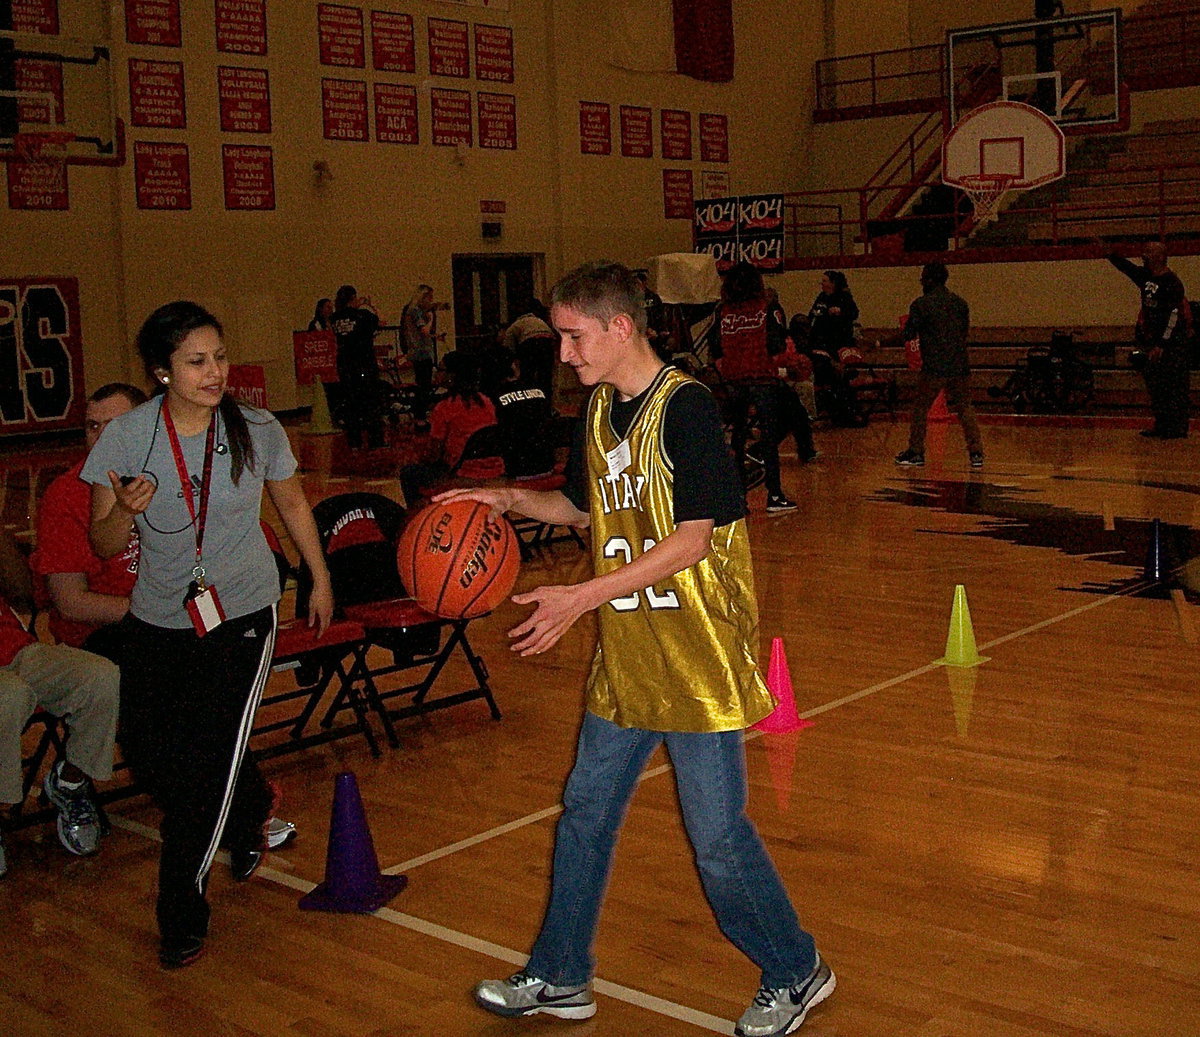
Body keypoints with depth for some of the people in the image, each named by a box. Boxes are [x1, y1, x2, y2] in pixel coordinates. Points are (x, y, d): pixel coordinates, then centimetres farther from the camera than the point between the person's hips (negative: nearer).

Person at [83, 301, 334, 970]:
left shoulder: (258, 431, -10)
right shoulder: (126, 438, -10)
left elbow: (292, 501, 10)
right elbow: (104, 545, -4)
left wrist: (320, 578, 16)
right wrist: (127, 511, -27)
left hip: (242, 615, -2)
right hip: (158, 620, 2)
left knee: (207, 760, -8)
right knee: (147, 751, 7)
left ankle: (183, 916, 11)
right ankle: (250, 811, 40)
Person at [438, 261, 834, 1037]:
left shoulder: (686, 407, -17)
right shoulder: (601, 410, 7)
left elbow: (692, 538, -21)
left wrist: (584, 596, -24)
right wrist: (512, 500, 4)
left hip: (698, 662, -8)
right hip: (626, 659, 8)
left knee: (718, 836, 1)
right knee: (585, 813, 14)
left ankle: (795, 974, 24)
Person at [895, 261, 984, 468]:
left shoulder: (920, 304, -5)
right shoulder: (960, 303, 10)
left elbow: (909, 335, -3)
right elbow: (965, 331, 19)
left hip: (934, 367, -4)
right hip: (960, 366, 4)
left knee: (920, 408, 8)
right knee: (965, 408, 10)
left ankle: (915, 452, 12)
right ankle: (976, 452, 5)